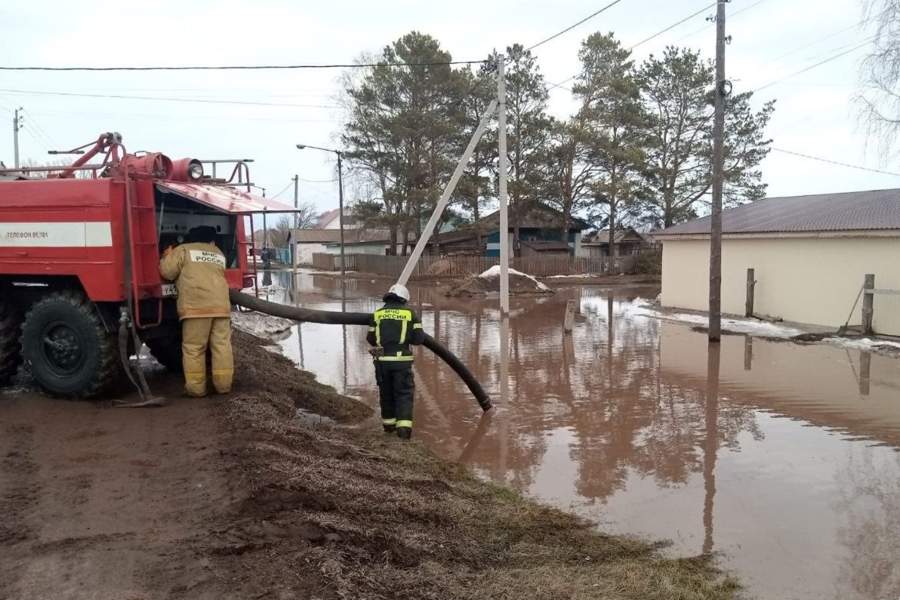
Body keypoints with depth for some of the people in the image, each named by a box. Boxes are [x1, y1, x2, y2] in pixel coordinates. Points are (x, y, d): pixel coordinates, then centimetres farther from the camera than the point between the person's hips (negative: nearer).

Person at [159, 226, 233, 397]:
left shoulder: (183, 250, 10)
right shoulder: (218, 254, 25)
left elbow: (167, 272, 3)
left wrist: (167, 256, 22)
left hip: (196, 306, -4)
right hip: (221, 305, 4)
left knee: (194, 348, 1)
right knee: (222, 345, 7)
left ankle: (196, 387, 1)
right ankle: (223, 384, 8)